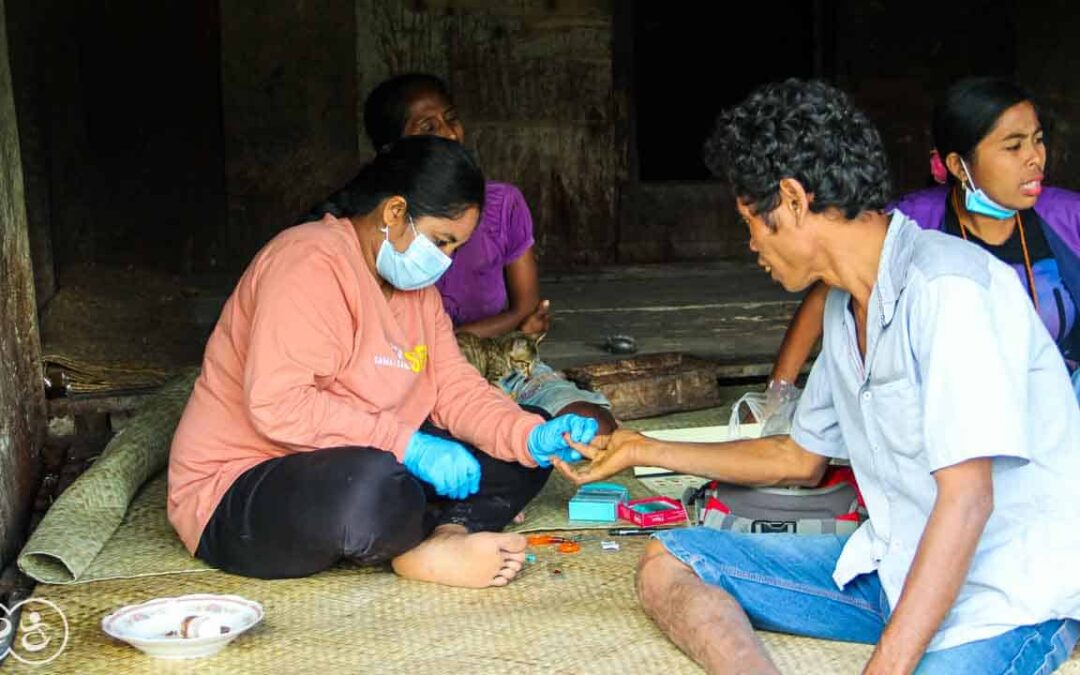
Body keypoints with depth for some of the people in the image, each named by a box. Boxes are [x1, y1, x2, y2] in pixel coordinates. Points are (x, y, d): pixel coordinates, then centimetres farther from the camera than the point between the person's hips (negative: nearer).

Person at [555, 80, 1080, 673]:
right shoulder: (843, 308, 12)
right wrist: (645, 451, 30)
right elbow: (800, 460, 25)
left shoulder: (947, 288, -18)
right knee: (668, 565, -4)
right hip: (896, 561, 10)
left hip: (1009, 591, -10)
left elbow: (966, 501, -23)